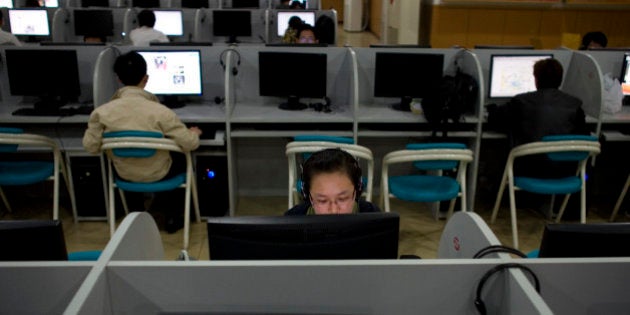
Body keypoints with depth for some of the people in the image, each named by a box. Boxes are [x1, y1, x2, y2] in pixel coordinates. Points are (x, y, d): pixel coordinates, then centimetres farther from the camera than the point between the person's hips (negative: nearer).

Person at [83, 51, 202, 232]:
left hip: (124, 175, 4)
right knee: (184, 159, 28)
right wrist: (194, 133, 1)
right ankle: (171, 215, 36)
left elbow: (90, 147, -8)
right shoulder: (160, 111, -27)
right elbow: (189, 144, -22)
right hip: (157, 174, -3)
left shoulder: (101, 112, -18)